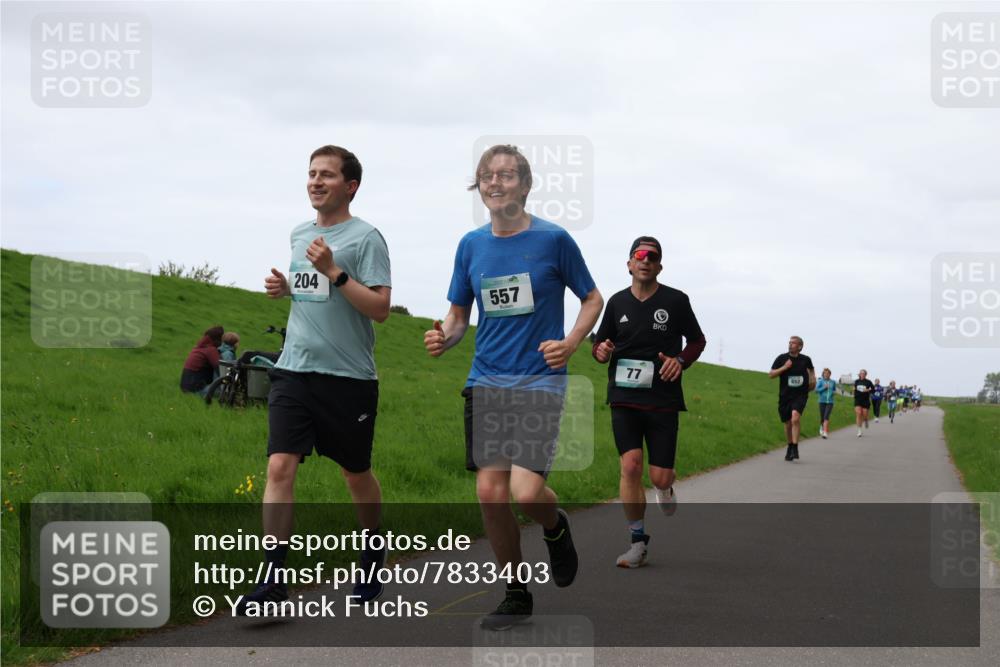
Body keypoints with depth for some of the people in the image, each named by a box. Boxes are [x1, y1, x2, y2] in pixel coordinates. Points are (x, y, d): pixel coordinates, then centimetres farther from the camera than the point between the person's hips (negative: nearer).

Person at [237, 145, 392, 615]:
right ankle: (273, 580, -13)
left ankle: (373, 555, 36)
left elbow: (380, 308, -14)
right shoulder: (299, 234, 13)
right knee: (280, 466, -10)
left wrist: (333, 271, -21)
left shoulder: (365, 238, -7)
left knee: (356, 474, 11)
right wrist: (283, 287, 8)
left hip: (348, 377, -4)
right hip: (294, 369, 5)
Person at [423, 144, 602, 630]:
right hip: (486, 382, 4)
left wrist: (570, 343, -13)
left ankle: (556, 528, 21)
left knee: (526, 492, -16)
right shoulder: (471, 245, 7)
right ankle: (515, 595, 16)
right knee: (490, 491, -1)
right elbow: (458, 315, 15)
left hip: (539, 381, -4)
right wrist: (443, 338, -8)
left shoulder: (553, 239, -4)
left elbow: (593, 300, 5)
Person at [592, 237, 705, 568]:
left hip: (663, 400, -1)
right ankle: (638, 541, -2)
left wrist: (681, 361, -8)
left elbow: (697, 340, 12)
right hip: (624, 399, 1)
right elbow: (599, 343, 18)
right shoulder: (617, 302, 7)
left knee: (660, 477, -4)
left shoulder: (676, 301, 1)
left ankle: (665, 488, 37)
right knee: (631, 465, -14)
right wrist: (600, 351, -6)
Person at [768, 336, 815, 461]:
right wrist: (784, 367, -14)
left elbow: (811, 370, 25)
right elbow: (770, 375, -3)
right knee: (788, 423, 9)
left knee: (795, 416, -26)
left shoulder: (805, 360, 2)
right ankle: (790, 446, 34)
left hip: (800, 394, -2)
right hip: (785, 395, 2)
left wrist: (813, 379, 9)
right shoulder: (782, 358, 0)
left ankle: (795, 448, -25)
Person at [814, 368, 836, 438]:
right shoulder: (820, 381, 1)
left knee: (826, 417, -16)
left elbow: (835, 390, 23)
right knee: (822, 417, 8)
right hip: (822, 401, 0)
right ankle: (822, 427, 41)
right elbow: (816, 390, -5)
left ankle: (825, 433, -21)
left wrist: (833, 392, 1)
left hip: (830, 401, 0)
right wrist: (824, 388, -15)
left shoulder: (833, 382, 9)